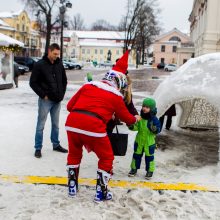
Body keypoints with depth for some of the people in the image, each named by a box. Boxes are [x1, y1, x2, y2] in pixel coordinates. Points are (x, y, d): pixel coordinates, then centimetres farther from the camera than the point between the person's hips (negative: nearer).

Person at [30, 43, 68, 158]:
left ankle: (56, 144, 28)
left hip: (57, 100, 5)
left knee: (55, 124, 15)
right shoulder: (39, 65, -9)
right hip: (45, 100, -5)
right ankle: (38, 148, 11)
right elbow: (33, 82, -8)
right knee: (41, 125, 2)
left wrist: (62, 93, 7)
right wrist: (43, 95, -12)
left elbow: (64, 80, 18)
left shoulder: (59, 64, 6)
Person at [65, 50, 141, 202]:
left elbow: (70, 106, 20)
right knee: (107, 157, 18)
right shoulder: (116, 96, 12)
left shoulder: (88, 85, 19)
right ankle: (101, 192, 21)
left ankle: (72, 187, 36)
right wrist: (135, 119, 45)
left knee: (74, 154, 28)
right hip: (93, 126, -4)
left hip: (72, 122, 4)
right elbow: (126, 118, 23)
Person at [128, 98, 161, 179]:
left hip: (149, 142, -3)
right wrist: (132, 126, -19)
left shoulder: (154, 119, -14)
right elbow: (136, 127, 1)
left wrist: (155, 130, -35)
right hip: (139, 140, 3)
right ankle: (134, 168, 30)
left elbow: (158, 130, -14)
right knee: (137, 155, 15)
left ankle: (150, 171, 22)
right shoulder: (140, 118, -4)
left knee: (149, 156, 8)